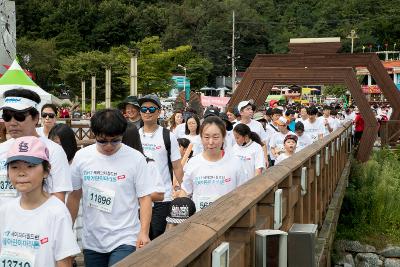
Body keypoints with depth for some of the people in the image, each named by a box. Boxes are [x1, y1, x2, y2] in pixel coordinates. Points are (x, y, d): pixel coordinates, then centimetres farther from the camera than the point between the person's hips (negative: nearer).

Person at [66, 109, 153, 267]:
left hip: (124, 241, -3)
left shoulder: (136, 159, -7)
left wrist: (144, 232, -15)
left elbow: (145, 197, -5)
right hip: (91, 241, 3)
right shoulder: (81, 157, 0)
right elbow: (74, 196, 9)